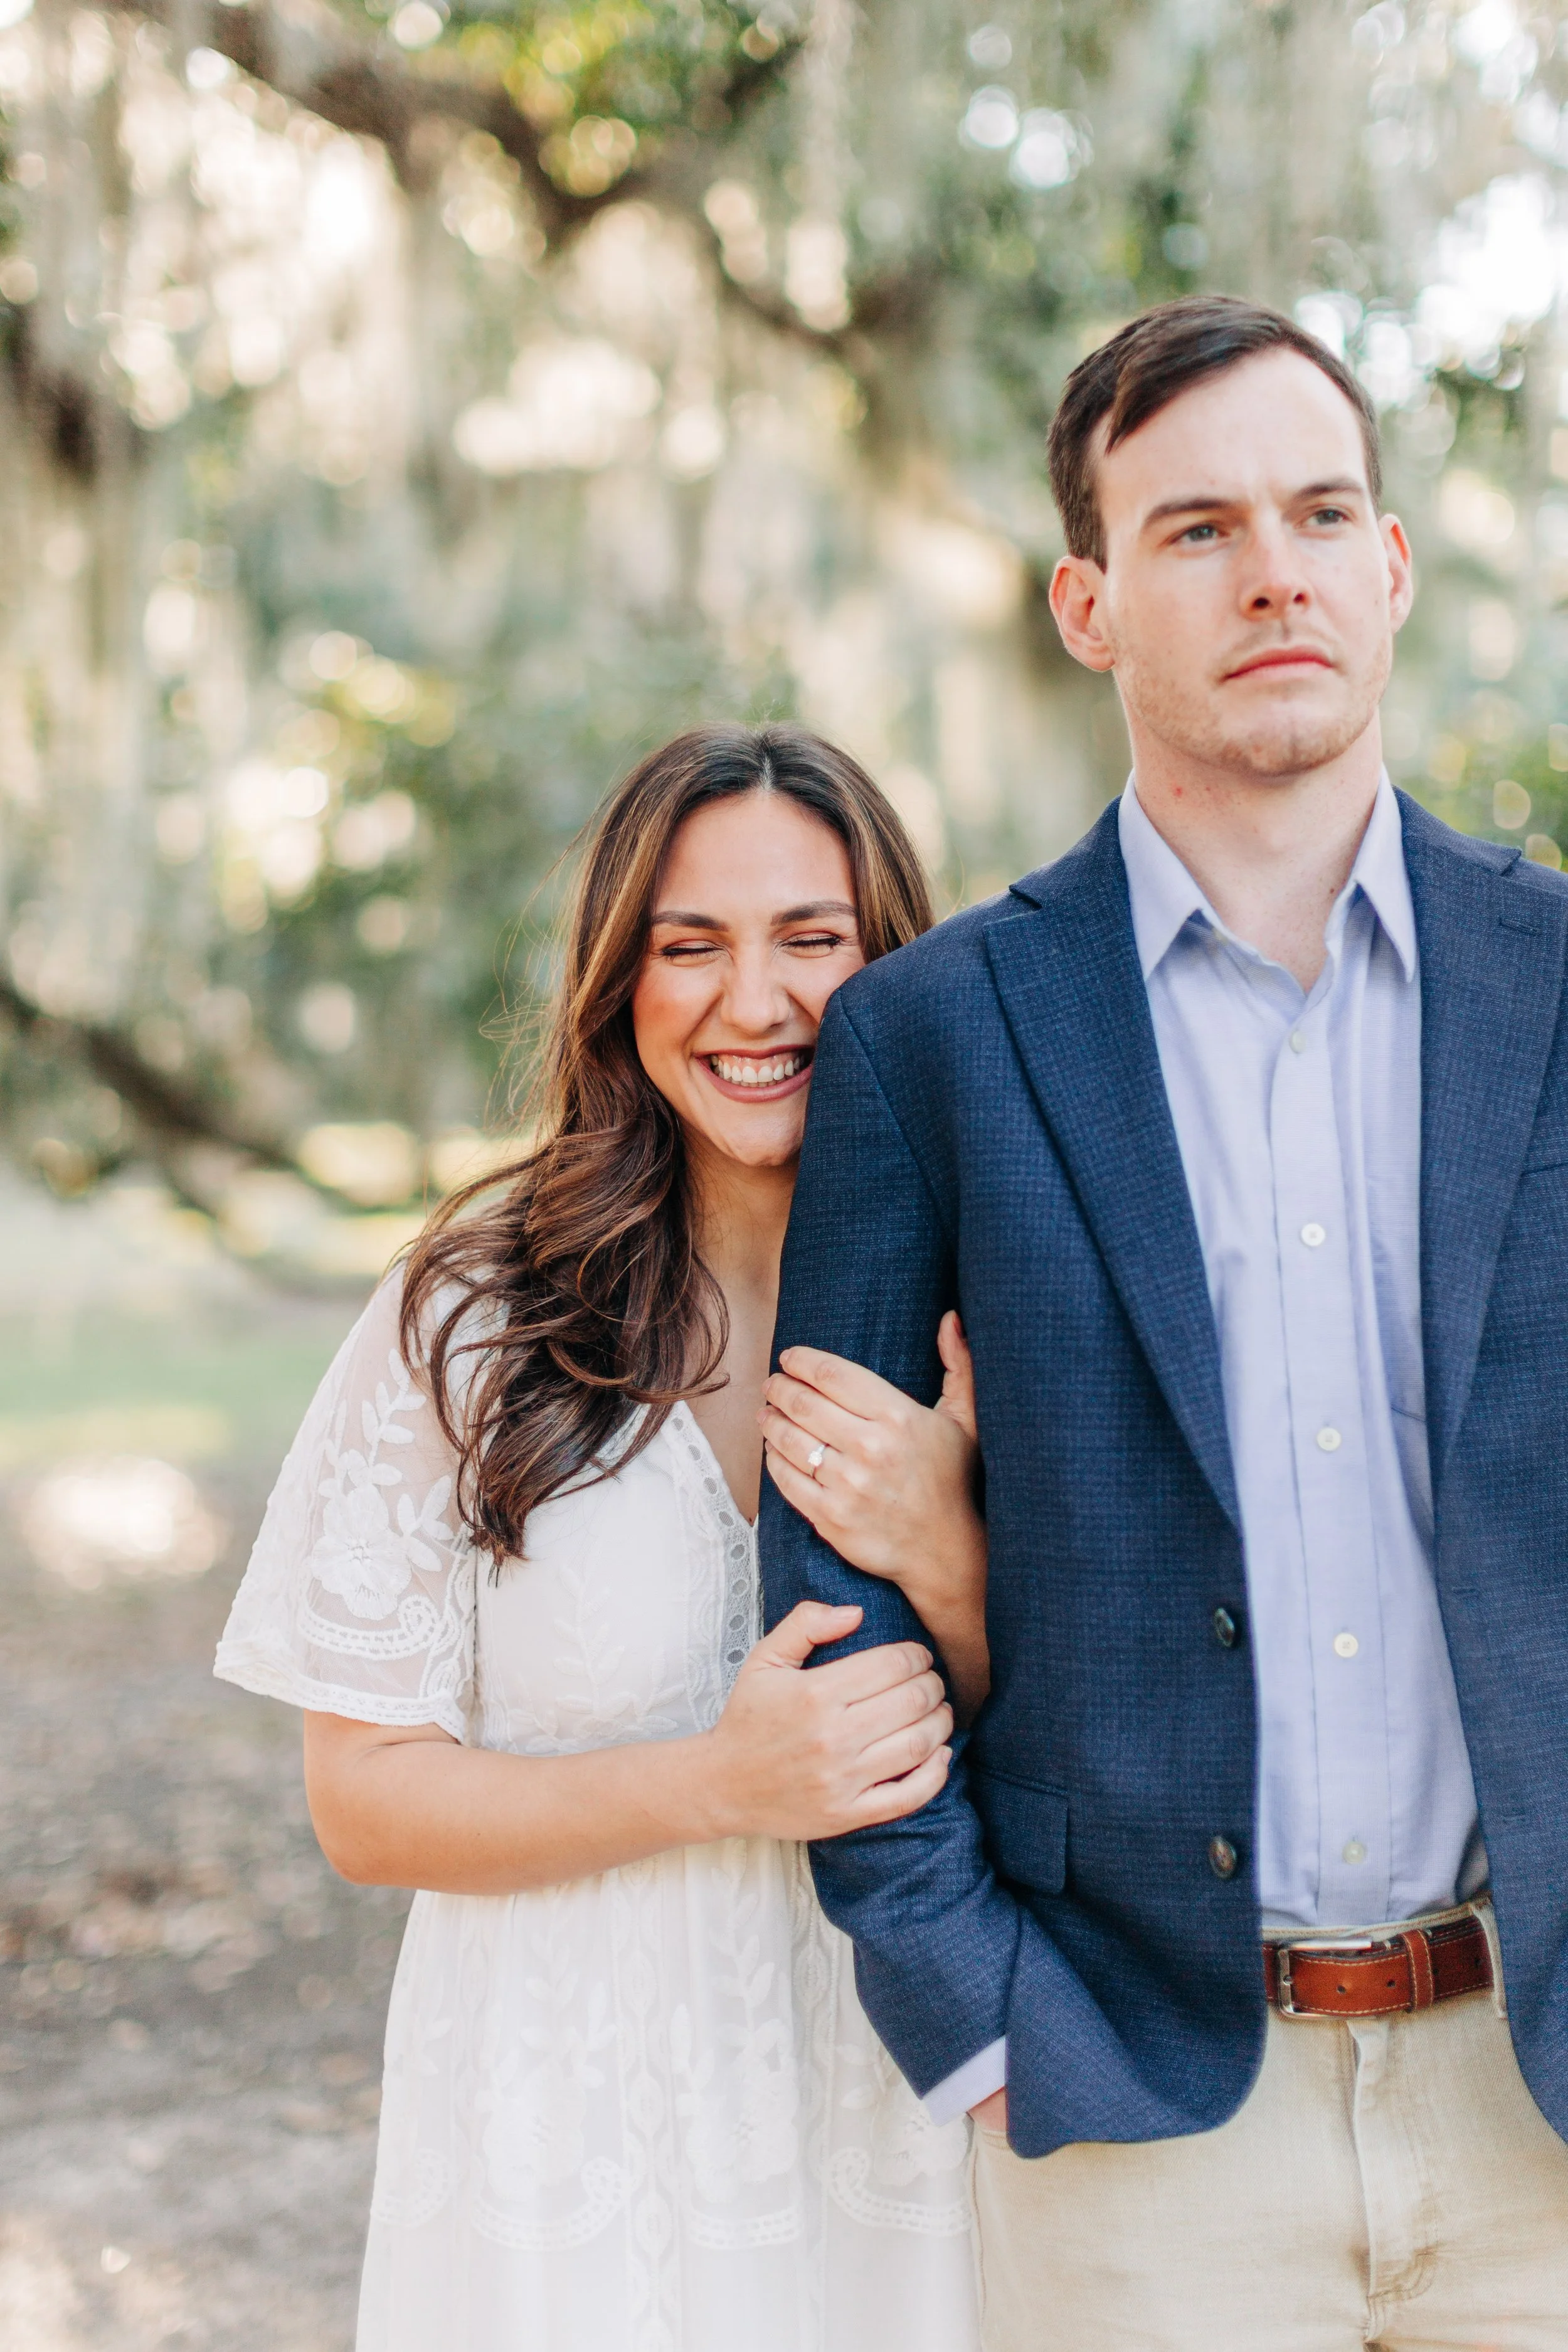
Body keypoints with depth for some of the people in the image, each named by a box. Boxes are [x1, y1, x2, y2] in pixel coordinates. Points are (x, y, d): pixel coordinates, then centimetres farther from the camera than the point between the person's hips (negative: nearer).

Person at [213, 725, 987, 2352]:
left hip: (899, 2150, 2)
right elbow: (365, 1797, -7)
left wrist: (947, 1556, -21)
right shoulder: (473, 1320, -9)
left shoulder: (977, 1313, -4)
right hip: (578, 2159, -2)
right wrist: (718, 1784, -20)